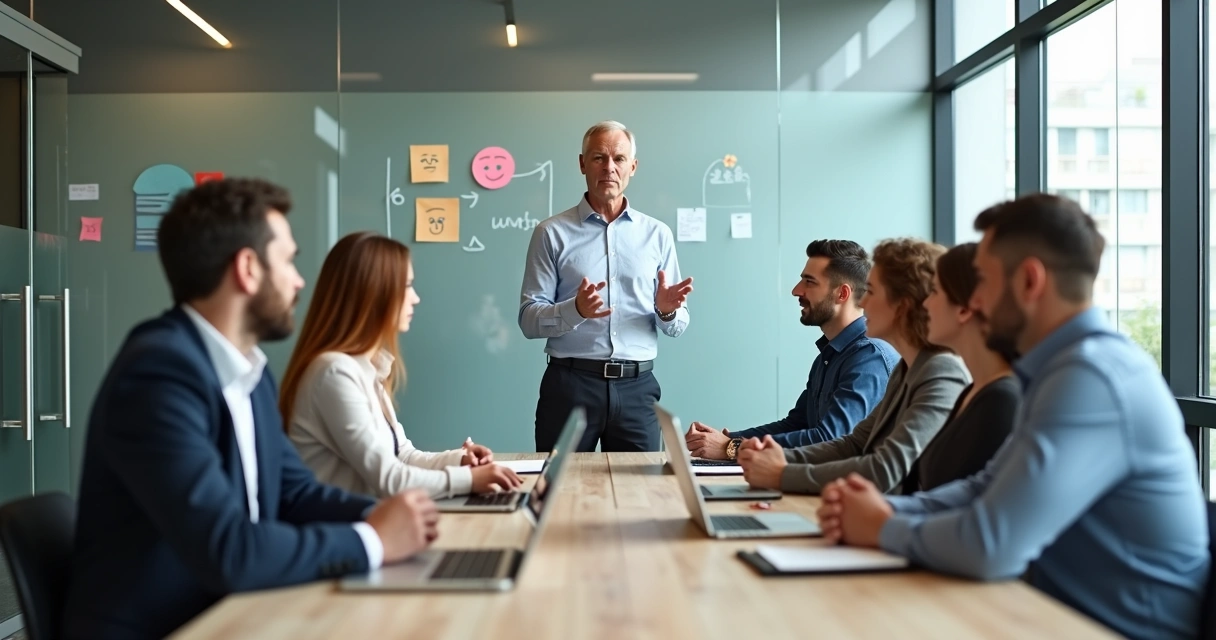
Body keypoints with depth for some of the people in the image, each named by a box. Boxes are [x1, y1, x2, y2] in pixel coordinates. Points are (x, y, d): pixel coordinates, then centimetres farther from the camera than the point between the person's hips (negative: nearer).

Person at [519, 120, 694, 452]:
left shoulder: (657, 234, 9)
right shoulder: (552, 233, 2)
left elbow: (678, 325, 9)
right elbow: (528, 319, -4)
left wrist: (666, 311, -13)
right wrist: (576, 310, -21)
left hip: (636, 388, 2)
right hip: (569, 385, -2)